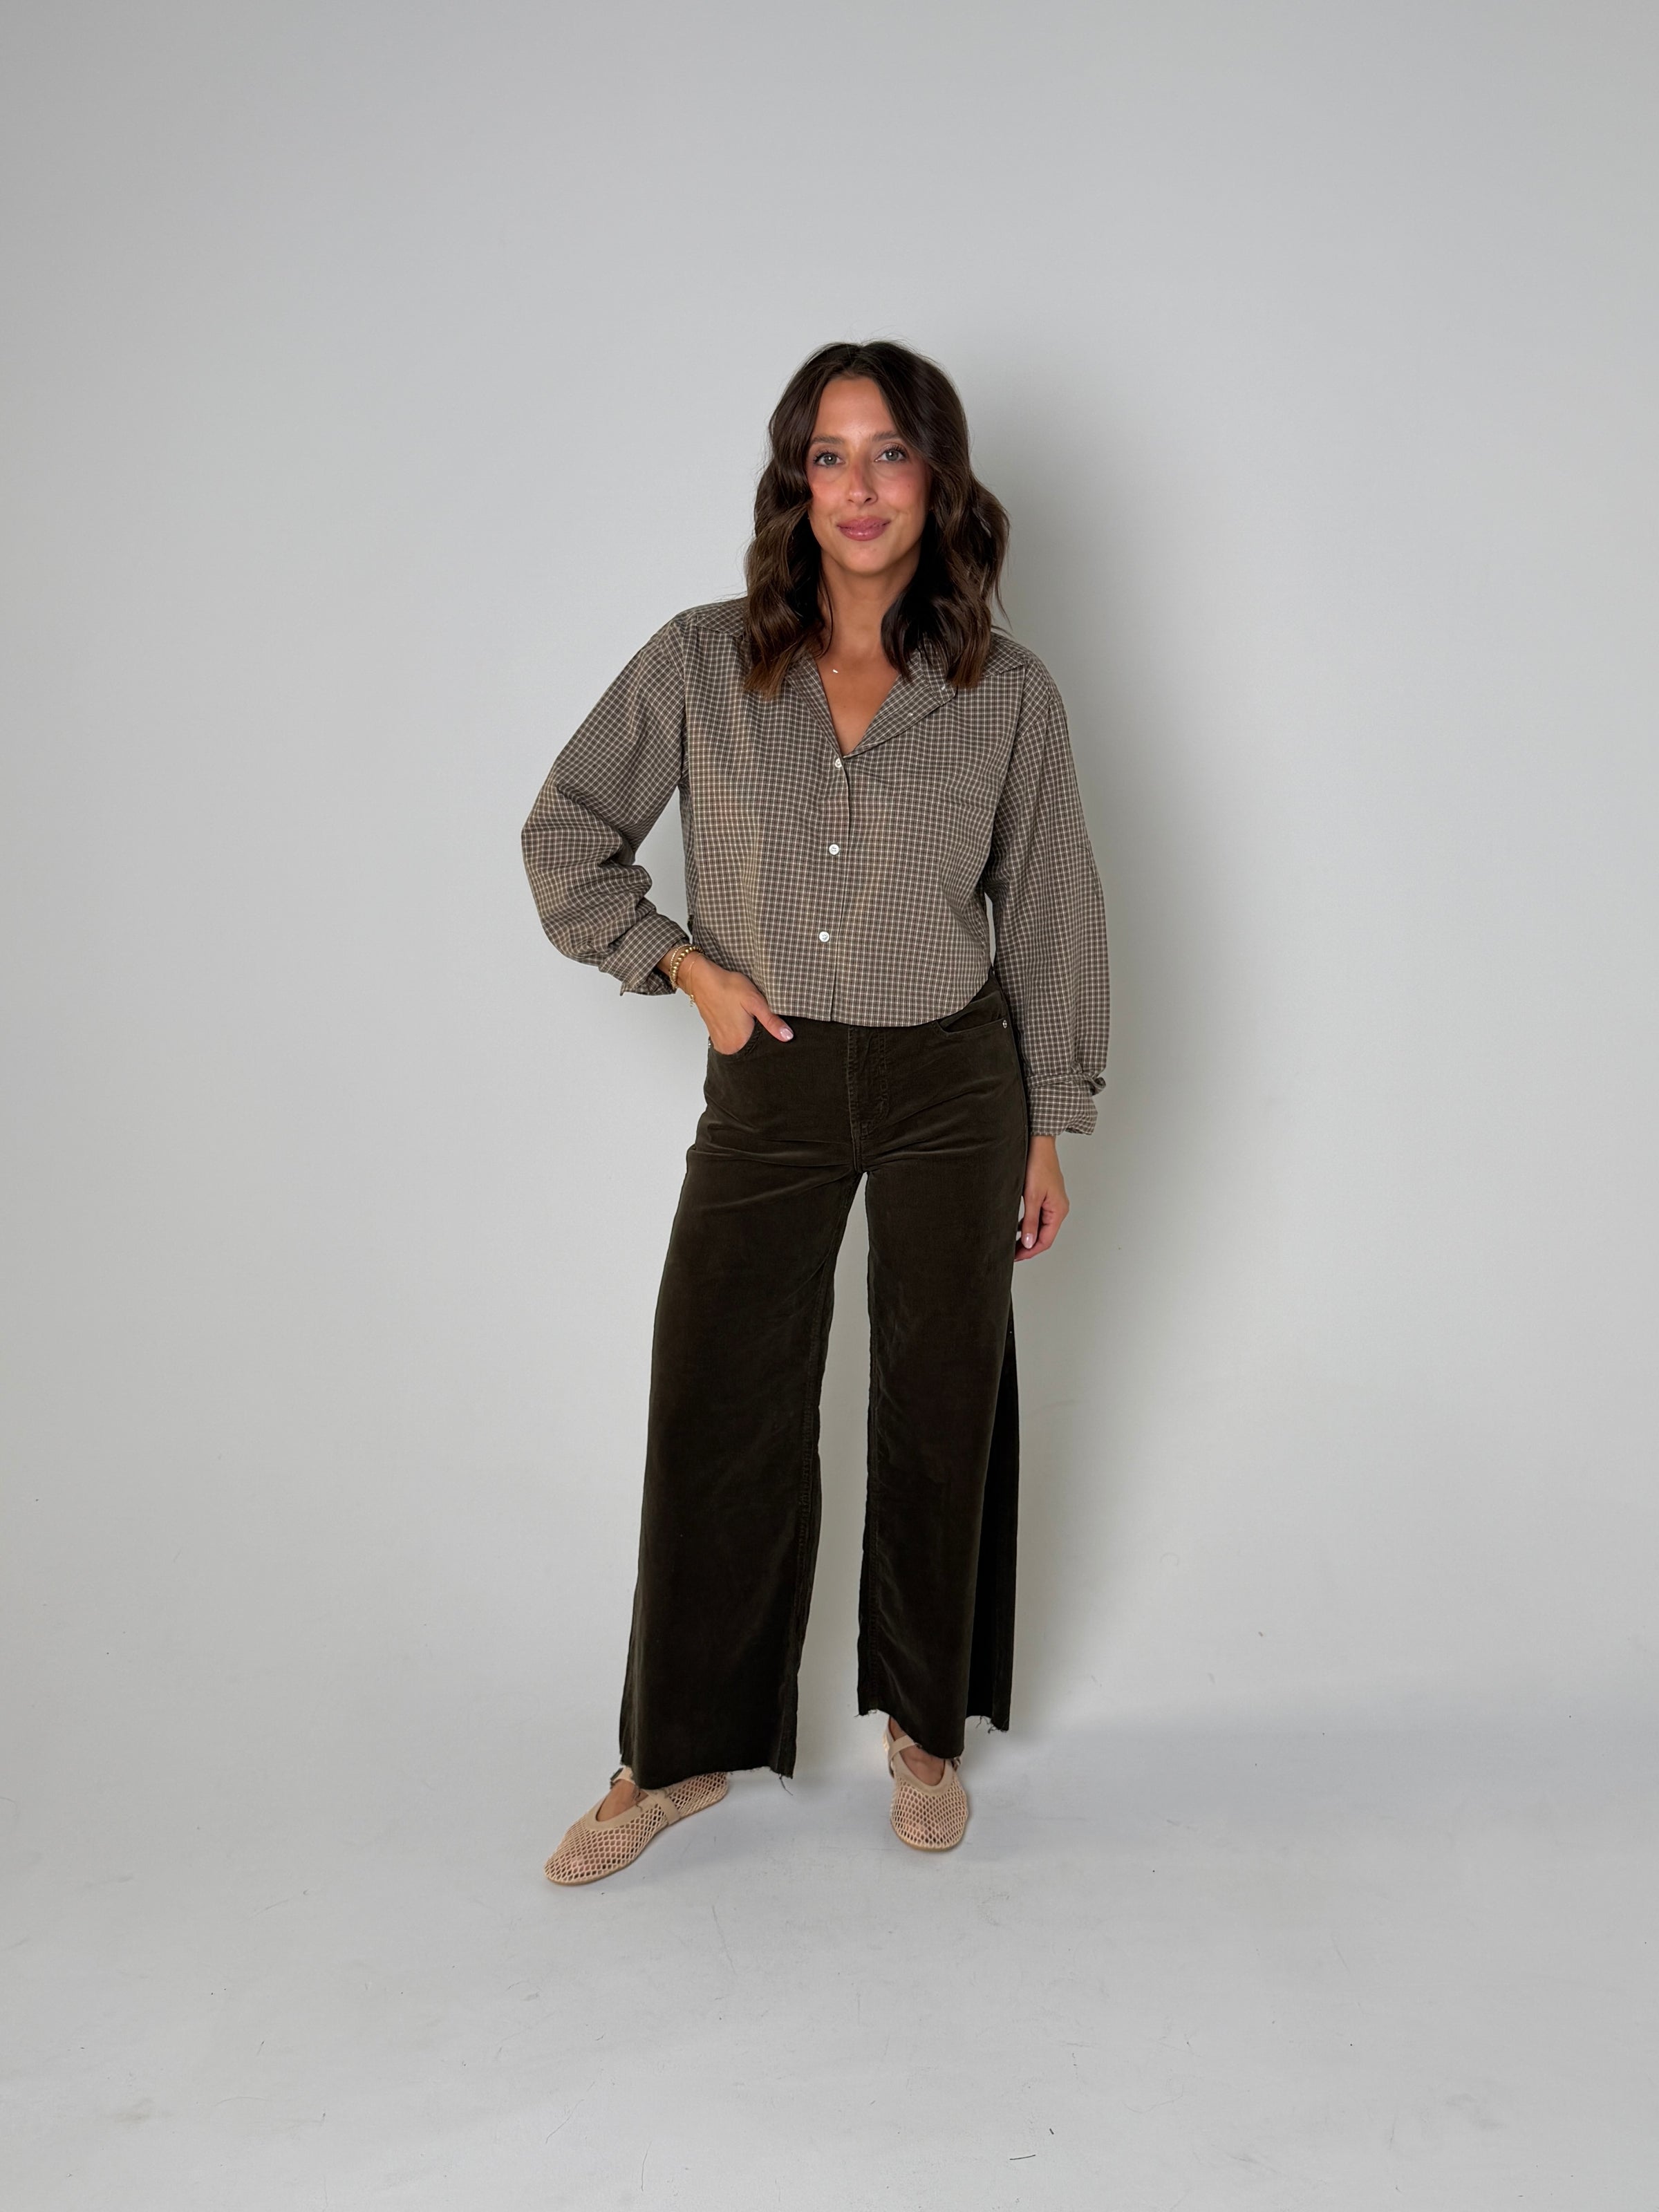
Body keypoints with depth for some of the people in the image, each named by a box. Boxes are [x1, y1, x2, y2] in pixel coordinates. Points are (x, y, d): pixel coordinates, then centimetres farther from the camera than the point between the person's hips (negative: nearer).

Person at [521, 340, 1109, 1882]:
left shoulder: (1008, 694, -3)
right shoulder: (699, 665, -3)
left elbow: (1050, 916, 4)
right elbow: (564, 836, 7)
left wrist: (1045, 1133, 5)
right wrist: (689, 966, -4)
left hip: (951, 1088, 0)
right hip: (767, 1088, 1)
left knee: (941, 1410, 9)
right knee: (714, 1408, 4)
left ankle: (924, 1728, 31)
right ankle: (680, 1752, 23)